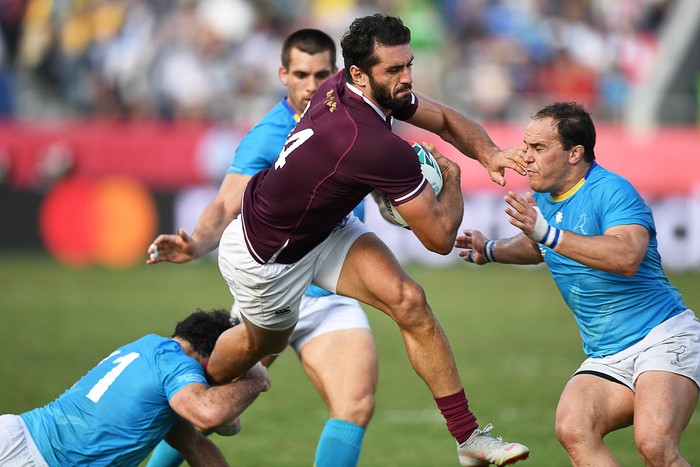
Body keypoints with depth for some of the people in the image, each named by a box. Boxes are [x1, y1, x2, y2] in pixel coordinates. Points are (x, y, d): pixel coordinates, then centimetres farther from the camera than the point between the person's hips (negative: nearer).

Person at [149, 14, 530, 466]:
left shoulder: (342, 88, -14)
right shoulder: (380, 148, -40)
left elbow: (445, 119, 4)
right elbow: (440, 238, -30)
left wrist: (487, 152, -16)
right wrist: (451, 177, -11)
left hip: (325, 227, 7)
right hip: (265, 257, -7)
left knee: (409, 302, -9)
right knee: (264, 341, 22)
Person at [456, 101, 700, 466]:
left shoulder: (611, 191, -15)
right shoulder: (543, 199, 12)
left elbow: (627, 257, -35)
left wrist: (548, 234, -39)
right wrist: (491, 251, 20)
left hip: (663, 338, -8)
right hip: (606, 358, 8)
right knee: (572, 430, -22)